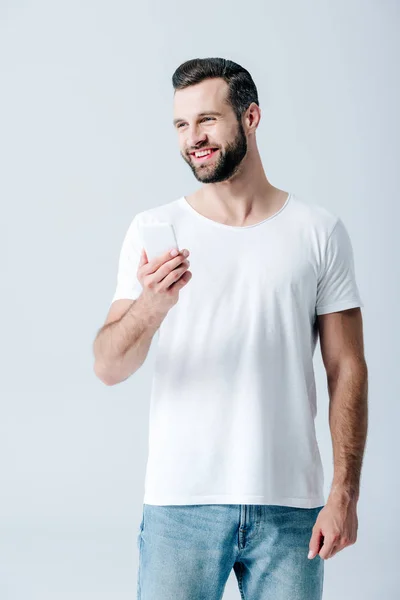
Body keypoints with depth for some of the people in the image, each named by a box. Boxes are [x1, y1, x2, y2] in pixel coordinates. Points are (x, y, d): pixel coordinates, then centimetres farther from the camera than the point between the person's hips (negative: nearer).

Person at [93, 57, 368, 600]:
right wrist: (150, 307, -23)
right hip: (181, 503, 0)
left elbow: (347, 369, 2)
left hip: (290, 507, 0)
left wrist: (345, 493, -5)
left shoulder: (320, 232, 3)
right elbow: (108, 368, -4)